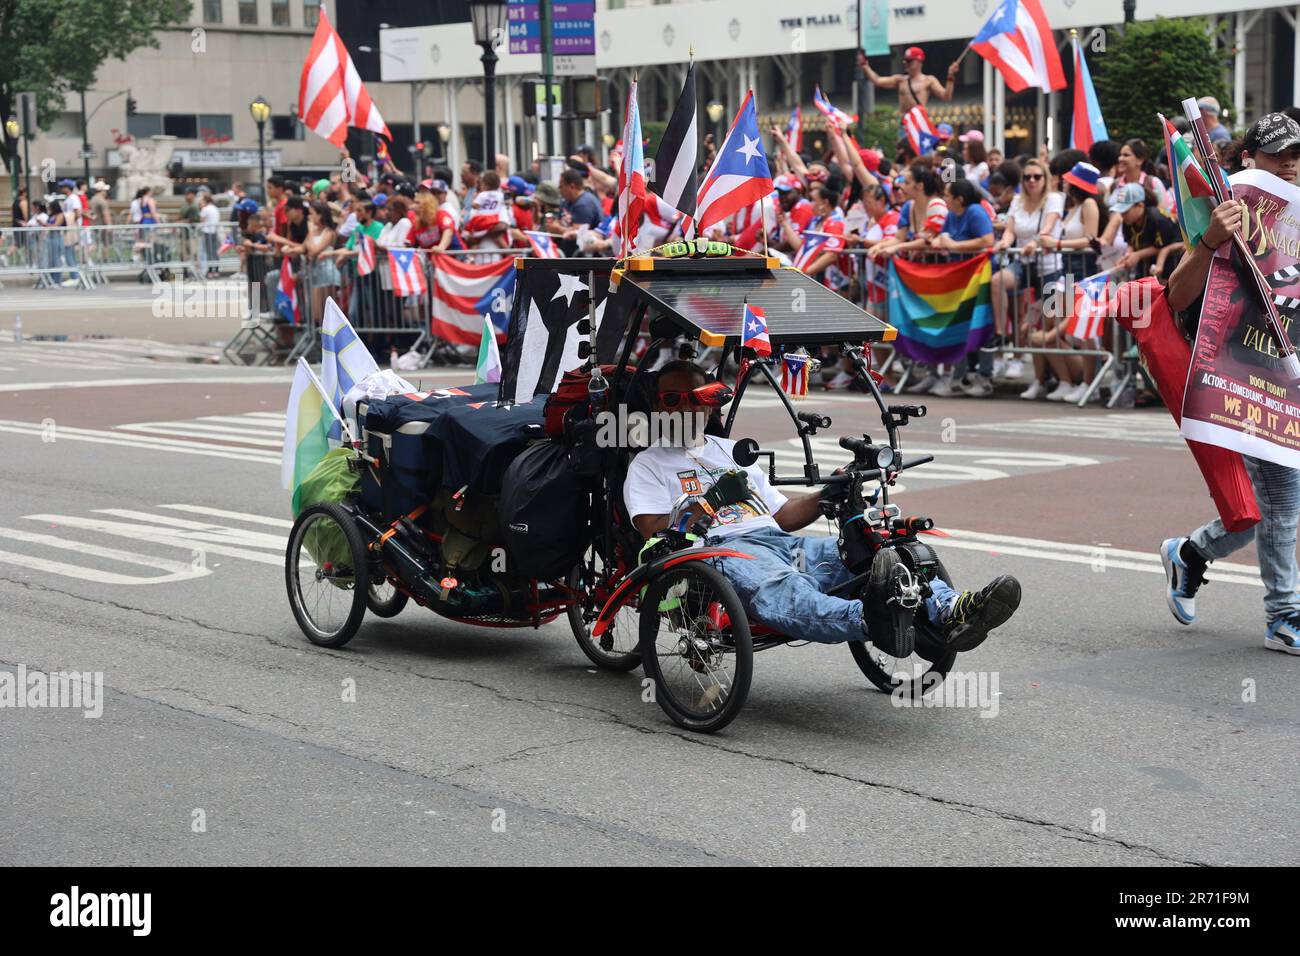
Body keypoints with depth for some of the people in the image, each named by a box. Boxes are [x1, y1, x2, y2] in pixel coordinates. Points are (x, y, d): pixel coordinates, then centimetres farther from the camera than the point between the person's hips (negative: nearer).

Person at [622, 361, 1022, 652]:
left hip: (780, 541, 7)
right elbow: (656, 531, -2)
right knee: (778, 587, -42)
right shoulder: (648, 465, 16)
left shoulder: (730, 450, 34)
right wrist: (712, 501, -12)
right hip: (723, 549, -7)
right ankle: (869, 620, -72)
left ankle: (951, 612, -44)